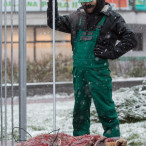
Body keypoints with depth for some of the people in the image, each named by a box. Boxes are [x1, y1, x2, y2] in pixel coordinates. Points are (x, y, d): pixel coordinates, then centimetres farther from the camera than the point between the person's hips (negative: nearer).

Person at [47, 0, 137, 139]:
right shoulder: (77, 17, 15)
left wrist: (111, 53, -9)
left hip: (98, 69, -5)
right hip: (78, 70, 5)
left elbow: (130, 39, -2)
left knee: (104, 107, -5)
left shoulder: (111, 17, 0)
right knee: (80, 106, 11)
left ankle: (113, 139, 2)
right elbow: (54, 22, 22)